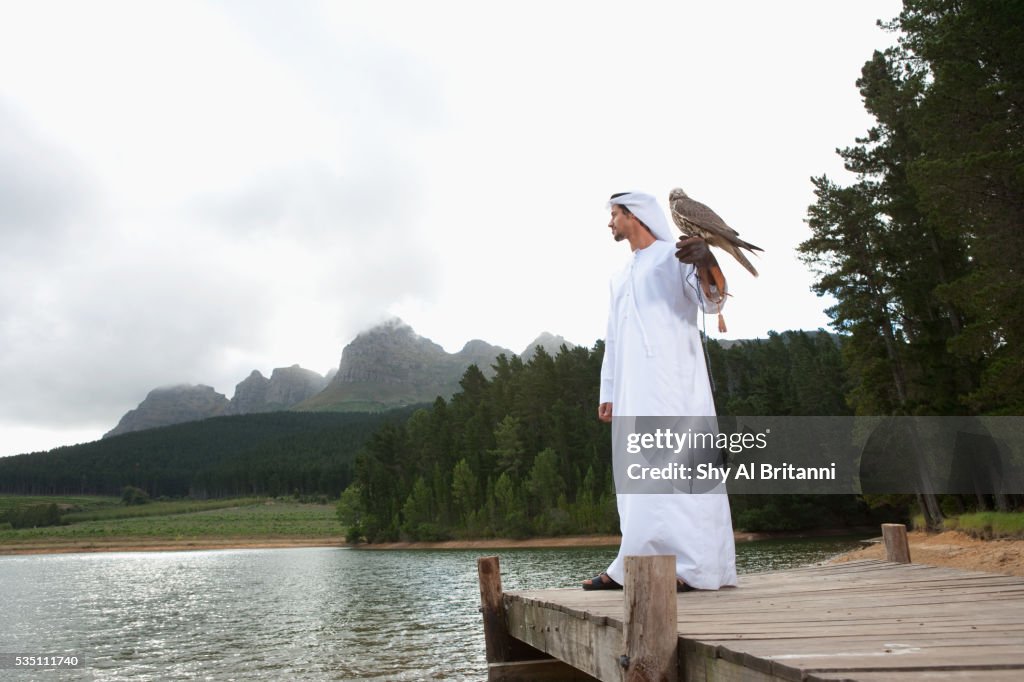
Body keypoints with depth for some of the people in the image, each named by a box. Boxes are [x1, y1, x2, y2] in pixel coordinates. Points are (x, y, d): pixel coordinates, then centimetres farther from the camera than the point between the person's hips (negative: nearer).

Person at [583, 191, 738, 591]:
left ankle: (688, 565, -14)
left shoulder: (673, 256, 3)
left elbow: (711, 303, -11)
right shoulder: (621, 277, 24)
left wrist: (705, 262, -31)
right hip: (632, 388, 7)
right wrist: (607, 393, 18)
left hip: (671, 379, -7)